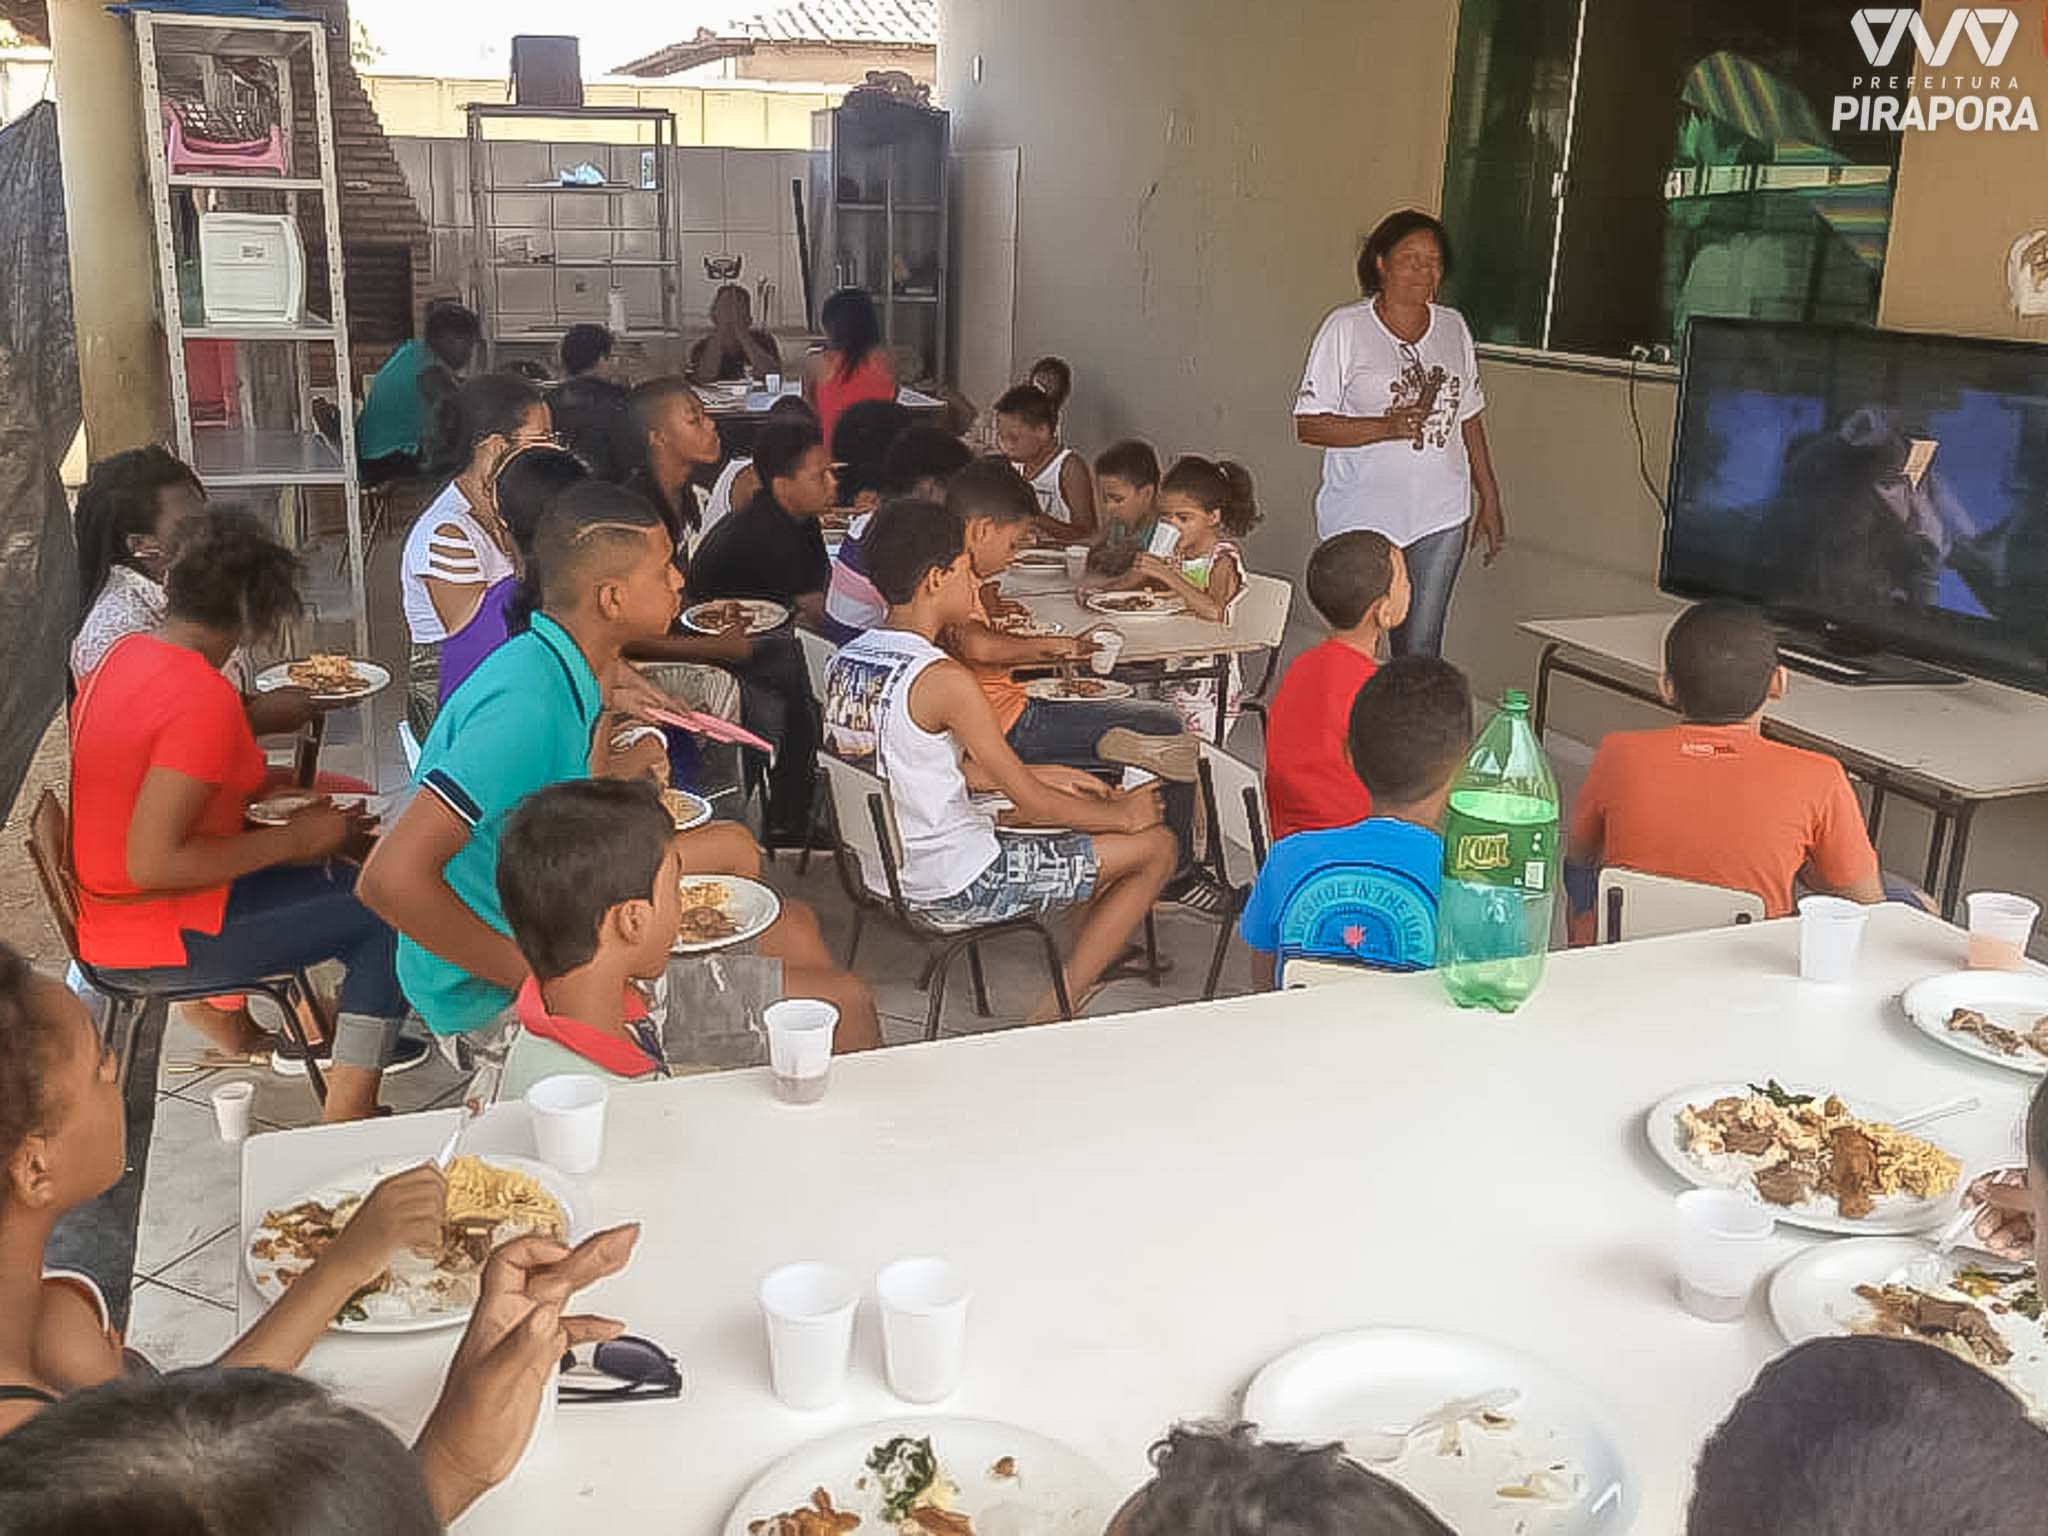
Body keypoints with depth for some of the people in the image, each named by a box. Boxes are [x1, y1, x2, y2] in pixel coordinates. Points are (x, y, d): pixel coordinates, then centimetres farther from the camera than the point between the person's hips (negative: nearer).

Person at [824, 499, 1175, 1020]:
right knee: (1156, 844, 2)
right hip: (957, 889, -9)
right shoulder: (943, 679, -24)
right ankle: (1059, 1007, 5)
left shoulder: (845, 660, 2)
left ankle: (1099, 959, 35)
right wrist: (1123, 813, 0)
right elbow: (1033, 804, -17)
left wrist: (1047, 777, 13)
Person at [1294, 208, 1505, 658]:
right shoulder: (1346, 328, -4)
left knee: (1422, 648, 5)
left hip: (1440, 519, 4)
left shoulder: (1453, 327, 11)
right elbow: (1308, 426, -8)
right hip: (1362, 518, -4)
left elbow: (1469, 419, 19)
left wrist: (1489, 499, 17)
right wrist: (1386, 428, -20)